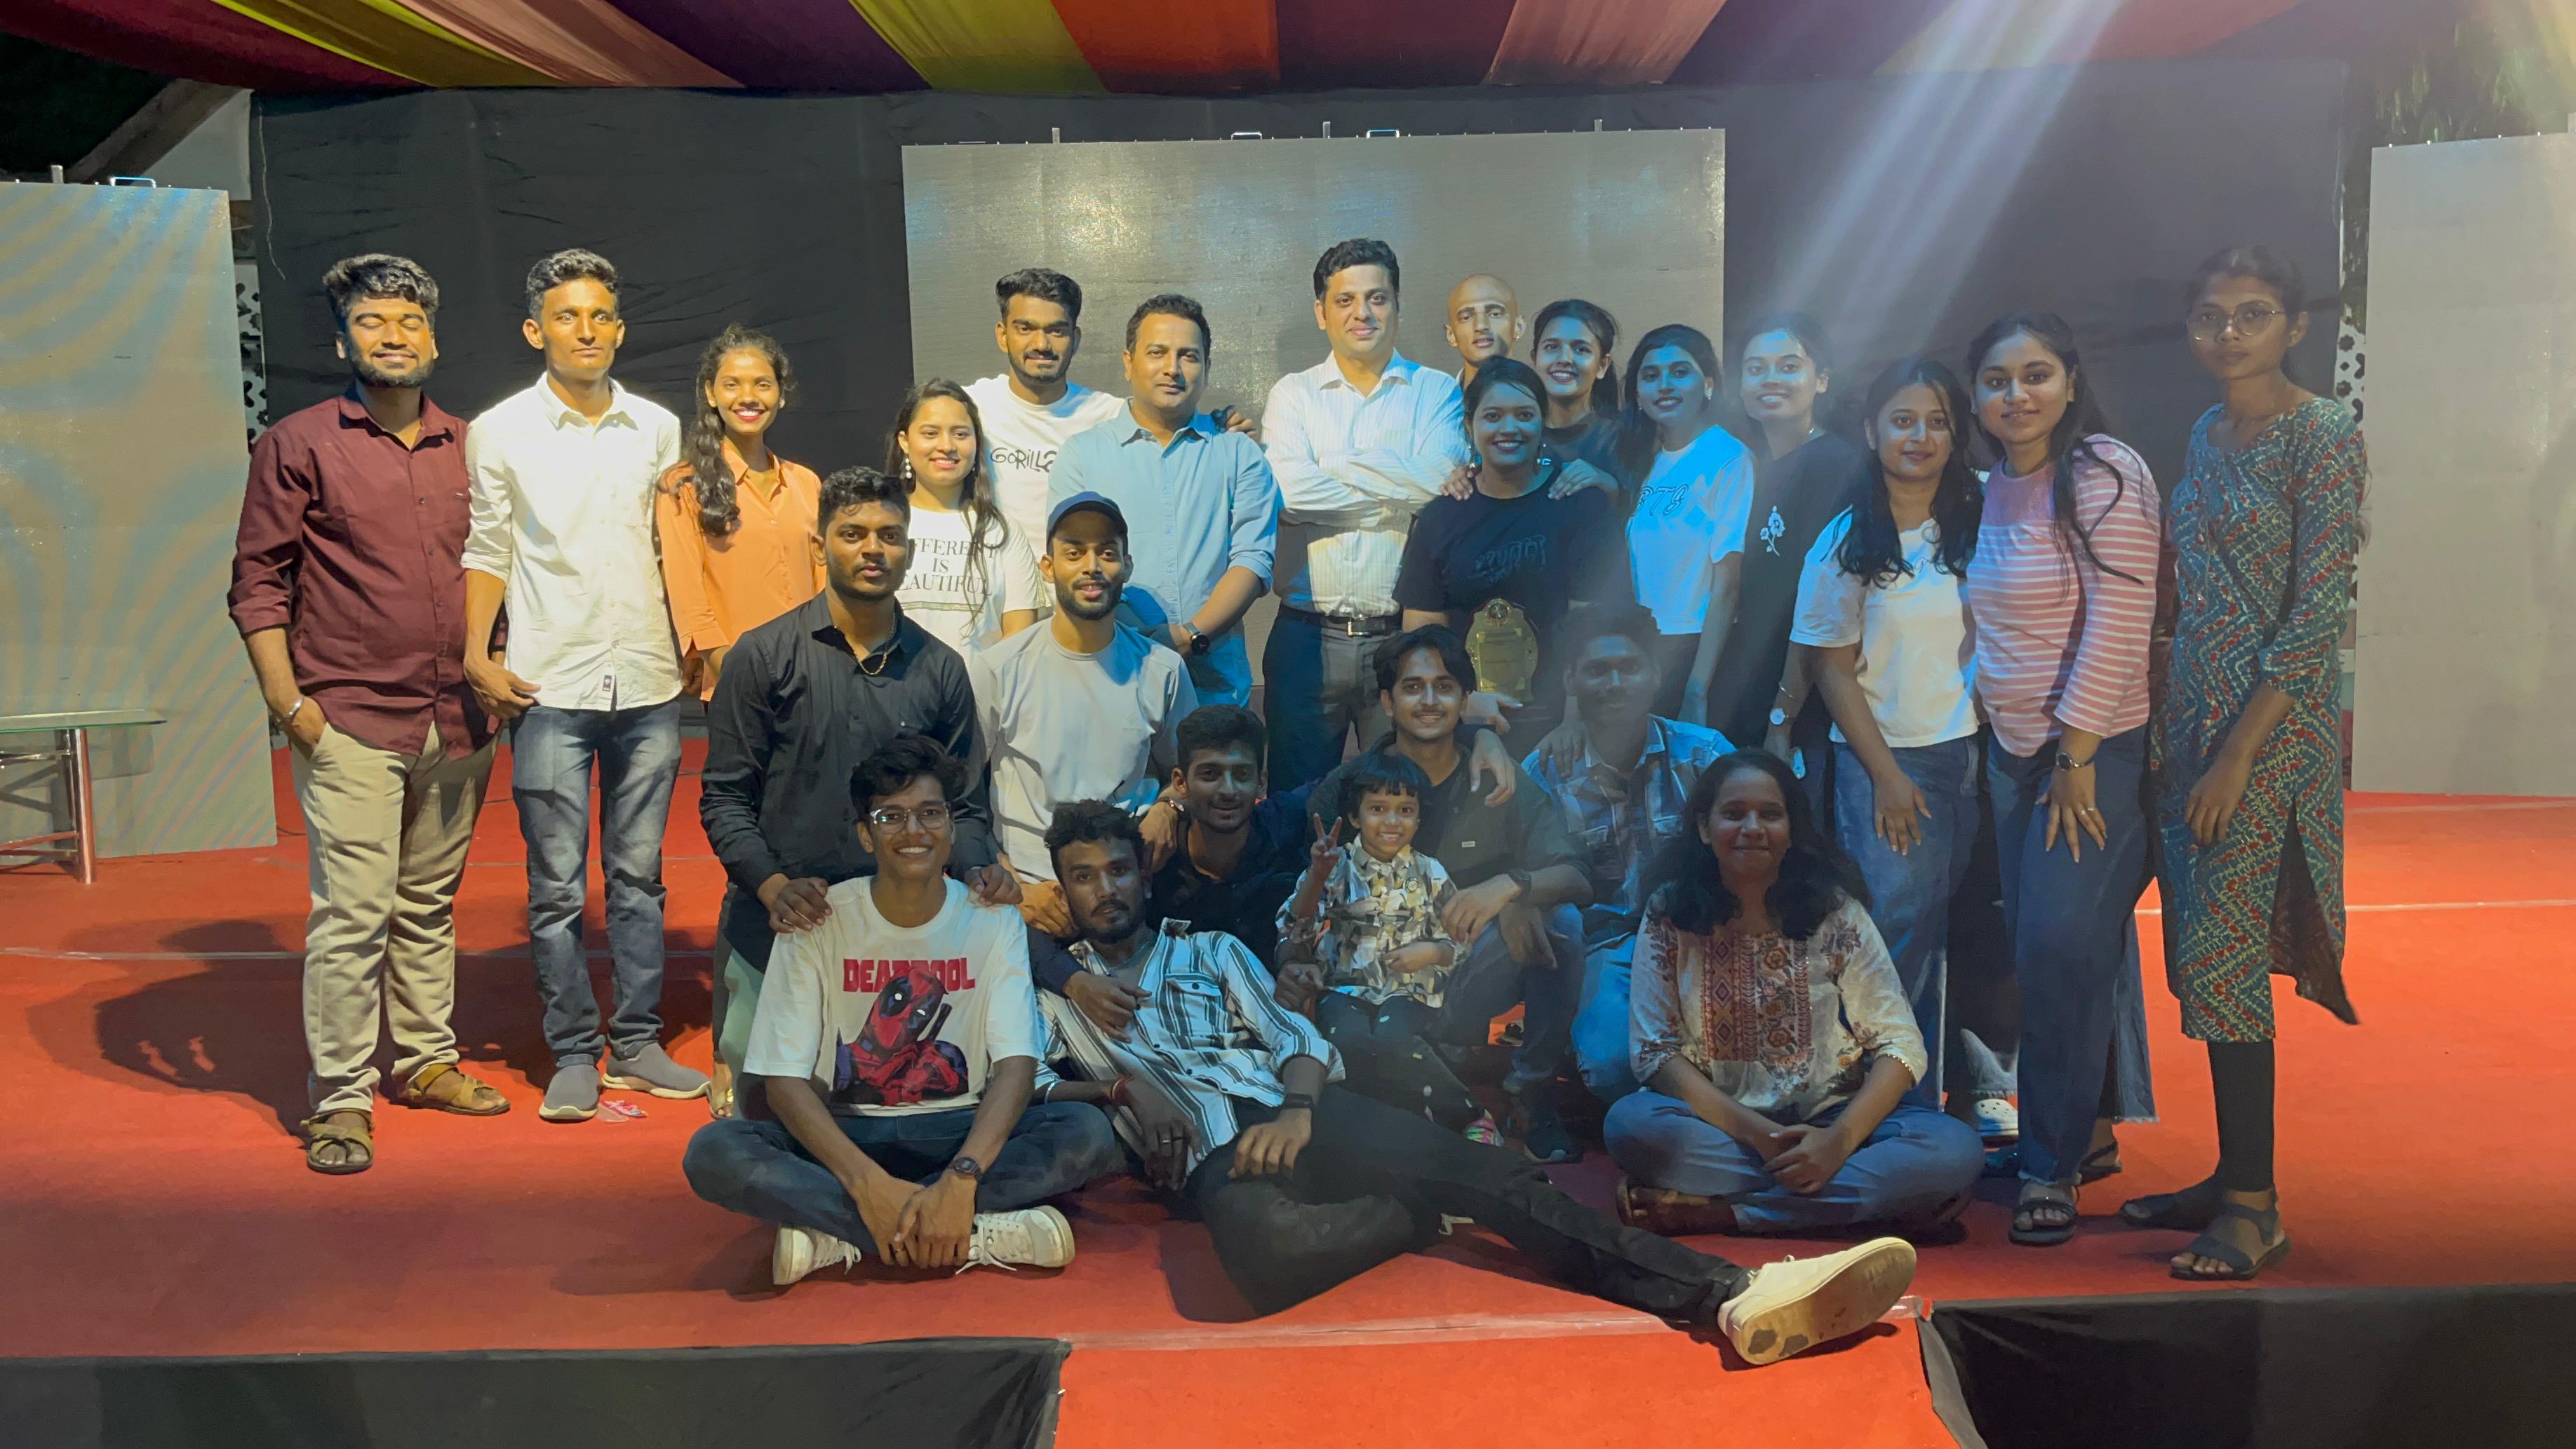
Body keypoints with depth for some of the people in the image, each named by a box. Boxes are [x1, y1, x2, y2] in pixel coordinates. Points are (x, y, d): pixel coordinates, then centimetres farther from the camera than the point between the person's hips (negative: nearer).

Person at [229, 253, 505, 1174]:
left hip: (456, 722, 4)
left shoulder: (464, 448, 11)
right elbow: (258, 581, -2)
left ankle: (426, 1061, 26)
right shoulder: (298, 444, 0)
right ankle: (340, 1102, 3)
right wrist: (287, 700, -9)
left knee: (430, 905, 13)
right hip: (351, 721, -4)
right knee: (354, 912, -7)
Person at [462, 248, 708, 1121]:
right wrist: (477, 657, -4)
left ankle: (638, 1044, 17)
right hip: (550, 688, -2)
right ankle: (573, 1055, 12)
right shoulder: (500, 433, 3)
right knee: (557, 887, 1)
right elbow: (488, 550, 5)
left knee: (639, 877, 8)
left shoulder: (658, 429, 9)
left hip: (648, 685, 2)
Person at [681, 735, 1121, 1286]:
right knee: (712, 1151, -29)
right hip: (845, 1135, 0)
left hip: (957, 1132, 1)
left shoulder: (993, 920, -4)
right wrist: (869, 1183, -28)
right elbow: (785, 1080, -12)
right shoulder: (818, 922, -6)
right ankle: (981, 1234, -32)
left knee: (1089, 1132, -27)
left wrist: (961, 1178, -32)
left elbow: (1016, 1065, -14)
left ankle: (837, 1235, -27)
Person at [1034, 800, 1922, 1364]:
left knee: (1479, 1168, -23)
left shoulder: (1213, 951, 26)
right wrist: (1112, 1084, -5)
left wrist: (1298, 1109, -8)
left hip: (1294, 1113, 3)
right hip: (1212, 1153, -3)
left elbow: (1295, 1040, 14)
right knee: (1268, 1244, -43)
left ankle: (1728, 1295, -37)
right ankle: (1436, 1217, -17)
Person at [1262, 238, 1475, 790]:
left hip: (1404, 634, 0)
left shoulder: (1437, 392, 7)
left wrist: (1334, 463, -8)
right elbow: (1289, 491, -10)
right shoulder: (1293, 394, 8)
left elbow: (1440, 479, -13)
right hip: (1309, 635, 1)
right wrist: (1402, 492, -7)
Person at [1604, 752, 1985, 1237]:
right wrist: (1755, 1133, -20)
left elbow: (1900, 1044, -6)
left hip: (1831, 1120, 1)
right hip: (1721, 1121, -1)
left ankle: (1712, 1210, -25)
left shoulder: (1835, 910, -3)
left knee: (1956, 1150, -27)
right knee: (1630, 1123, -31)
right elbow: (1656, 1051, -6)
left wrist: (1841, 1139, -22)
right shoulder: (1670, 915, -2)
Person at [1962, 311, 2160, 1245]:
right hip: (2013, 748, 7)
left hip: (2098, 748, -7)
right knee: (2039, 947, 9)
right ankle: (2089, 1133, 24)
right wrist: (1993, 735, 13)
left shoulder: (2104, 475, -11)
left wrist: (2077, 756, -17)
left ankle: (2055, 1163, 3)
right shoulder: (1995, 487, 11)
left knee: (2062, 942, -9)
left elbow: (2118, 623, -16)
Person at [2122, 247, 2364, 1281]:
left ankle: (2255, 1206, 3)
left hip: (2272, 727, -8)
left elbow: (2318, 615, -15)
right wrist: (2172, 730, 10)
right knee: (2204, 950, 10)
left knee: (2221, 954, -8)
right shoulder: (2207, 435, 13)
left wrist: (2236, 755, -19)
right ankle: (2235, 1176, 21)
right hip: (2191, 716, 8)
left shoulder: (2324, 438, -10)